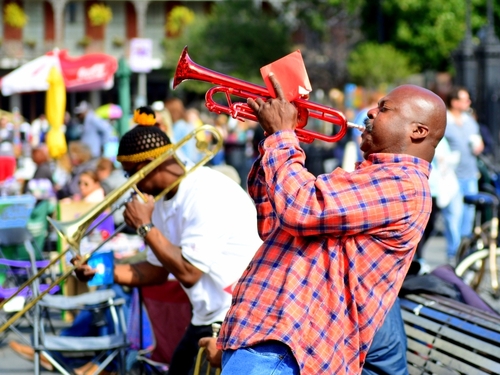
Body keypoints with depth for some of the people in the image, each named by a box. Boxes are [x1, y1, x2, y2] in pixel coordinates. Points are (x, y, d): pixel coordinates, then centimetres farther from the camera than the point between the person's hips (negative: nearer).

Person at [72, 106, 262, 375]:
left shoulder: (206, 194, -21)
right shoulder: (164, 201, 8)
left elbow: (188, 272, -24)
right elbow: (158, 271, 13)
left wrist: (146, 227, -16)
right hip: (206, 320, 10)